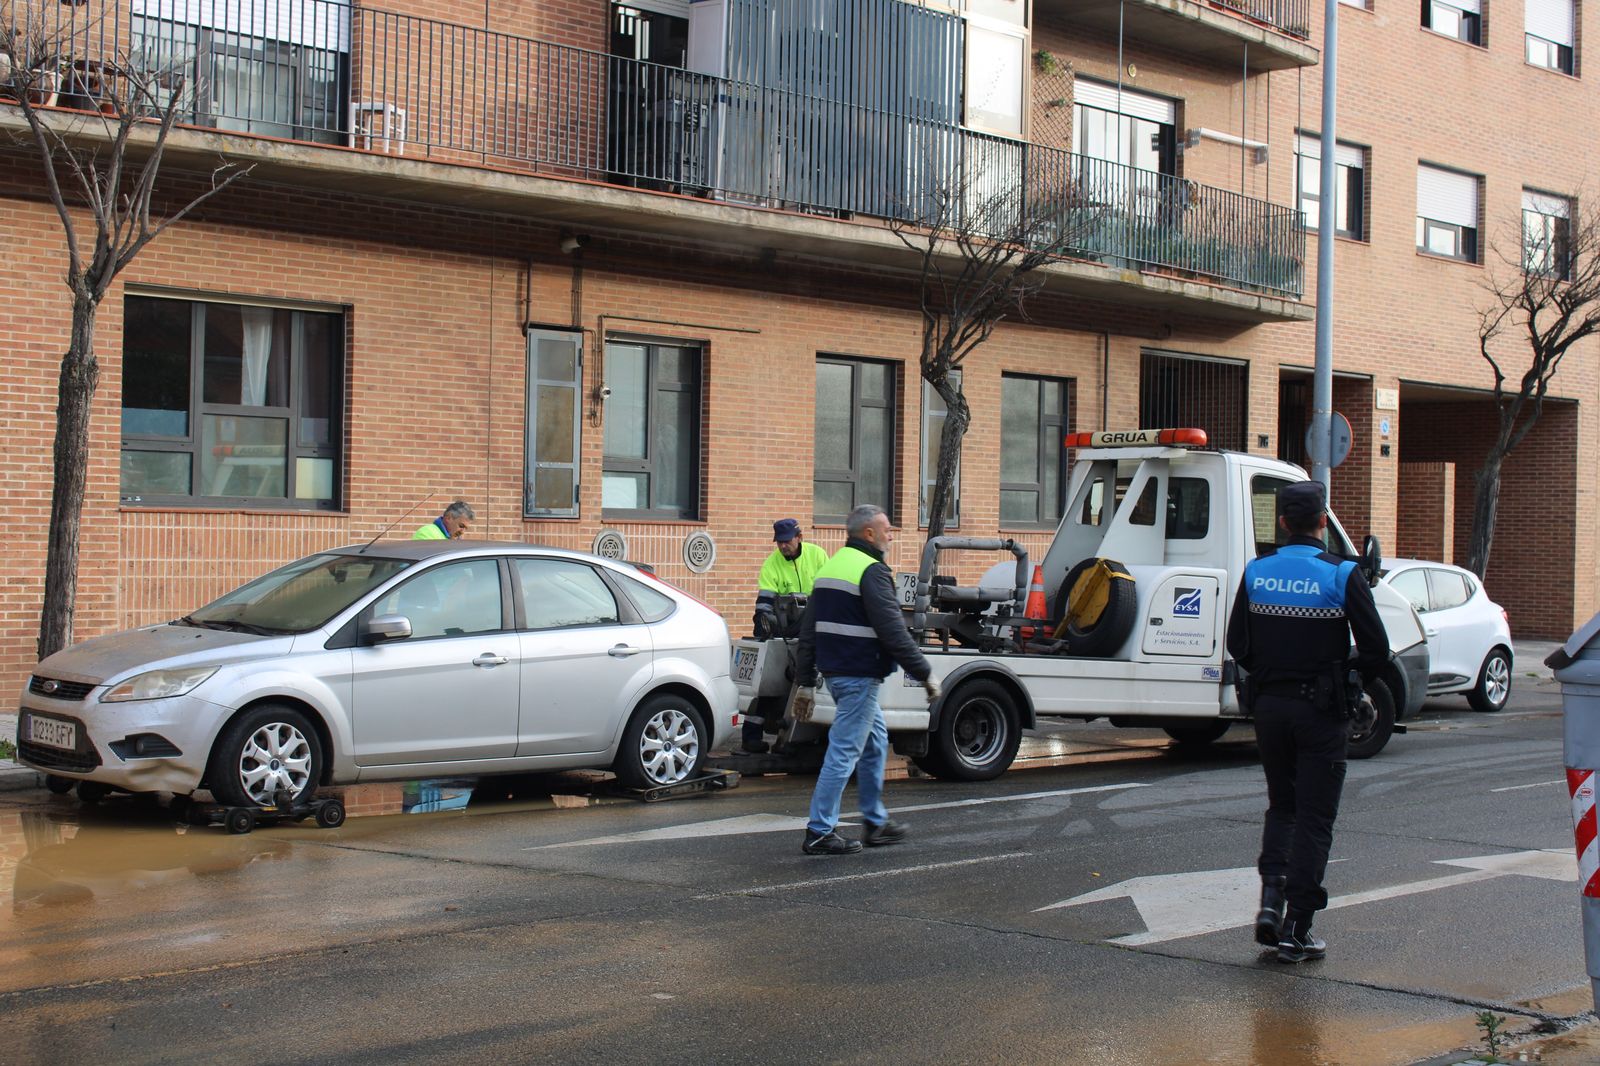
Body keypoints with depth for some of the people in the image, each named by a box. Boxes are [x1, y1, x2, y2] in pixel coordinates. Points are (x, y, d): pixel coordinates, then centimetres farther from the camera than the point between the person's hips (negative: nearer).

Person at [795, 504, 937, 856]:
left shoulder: (829, 567, 15)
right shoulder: (871, 570, -14)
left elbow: (808, 629, 17)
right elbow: (893, 631, -18)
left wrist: (806, 680, 20)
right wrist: (925, 674, -12)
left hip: (834, 669, 10)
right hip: (859, 675, -10)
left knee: (875, 742, 20)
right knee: (844, 751, -6)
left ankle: (876, 823, 26)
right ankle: (819, 833, -4)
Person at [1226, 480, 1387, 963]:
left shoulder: (1256, 573, 1)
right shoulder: (1342, 575, -10)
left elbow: (1237, 644, 5)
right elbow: (1376, 649, -10)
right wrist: (1350, 686, 7)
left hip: (1268, 705, 4)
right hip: (1320, 710, -4)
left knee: (1281, 806, 20)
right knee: (1313, 818, 3)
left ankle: (1271, 898, 4)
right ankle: (1296, 929, 3)